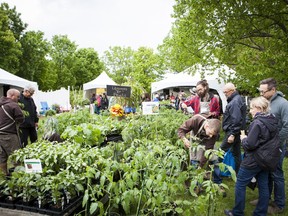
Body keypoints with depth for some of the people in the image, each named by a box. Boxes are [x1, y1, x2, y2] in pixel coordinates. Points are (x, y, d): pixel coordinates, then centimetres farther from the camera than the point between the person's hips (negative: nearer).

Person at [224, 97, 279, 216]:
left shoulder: (257, 123, -23)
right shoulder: (272, 121, 4)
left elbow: (249, 144, -26)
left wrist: (243, 138, -5)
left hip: (253, 160, -8)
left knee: (240, 185, 6)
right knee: (263, 186, 15)